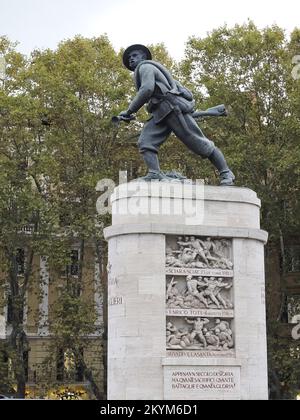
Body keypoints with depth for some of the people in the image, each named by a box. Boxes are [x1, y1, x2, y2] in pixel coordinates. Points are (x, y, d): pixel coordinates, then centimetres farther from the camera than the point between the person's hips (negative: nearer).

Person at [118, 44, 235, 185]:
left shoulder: (145, 66, -1)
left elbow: (147, 90, -19)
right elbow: (175, 84, 30)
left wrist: (129, 111, -13)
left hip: (174, 108, -10)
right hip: (161, 114, 10)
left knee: (200, 144, -7)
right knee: (146, 141, -11)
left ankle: (226, 174, 0)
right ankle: (154, 174, -28)